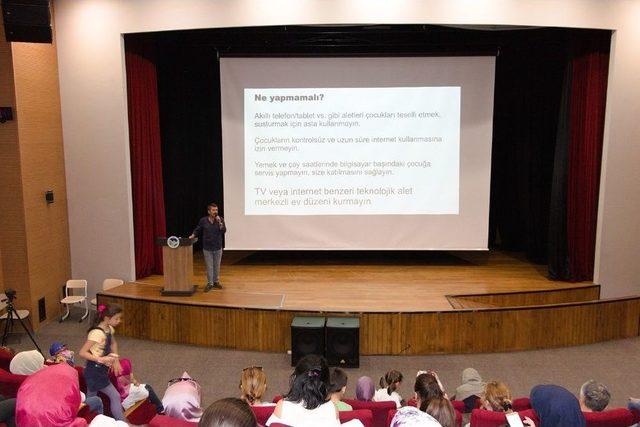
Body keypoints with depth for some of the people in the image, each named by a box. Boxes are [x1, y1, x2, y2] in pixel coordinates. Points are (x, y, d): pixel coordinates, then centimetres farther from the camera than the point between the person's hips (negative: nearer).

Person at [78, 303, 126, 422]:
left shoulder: (109, 329, 2)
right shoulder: (97, 333, -24)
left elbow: (113, 343, 22)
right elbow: (82, 353, -26)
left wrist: (116, 360, 11)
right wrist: (101, 359, -32)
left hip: (101, 370, 8)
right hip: (94, 372, -8)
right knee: (115, 397, -4)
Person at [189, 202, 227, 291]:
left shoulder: (220, 219, -4)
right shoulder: (203, 220, -5)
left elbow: (224, 231, -13)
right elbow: (197, 230, 6)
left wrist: (219, 222, -22)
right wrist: (193, 235, -10)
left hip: (218, 248, 1)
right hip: (207, 248, -1)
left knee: (217, 266, 12)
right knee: (209, 267, 5)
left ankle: (216, 282, 27)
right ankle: (210, 283, 16)